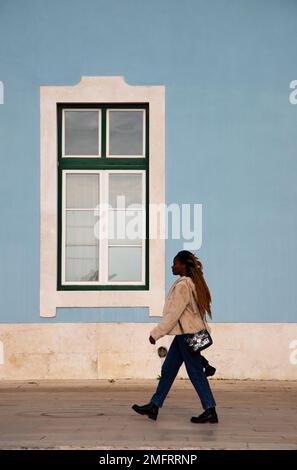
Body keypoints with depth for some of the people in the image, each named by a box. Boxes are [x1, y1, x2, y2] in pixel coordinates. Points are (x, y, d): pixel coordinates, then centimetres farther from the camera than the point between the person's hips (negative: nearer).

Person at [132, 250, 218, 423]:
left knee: (195, 372, -4)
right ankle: (154, 406, 20)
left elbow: (173, 314, -20)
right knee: (168, 370, 13)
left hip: (187, 334, -10)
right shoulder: (194, 283, 11)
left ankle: (210, 411, 2)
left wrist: (156, 333, -15)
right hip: (185, 333, 10)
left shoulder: (183, 285, -19)